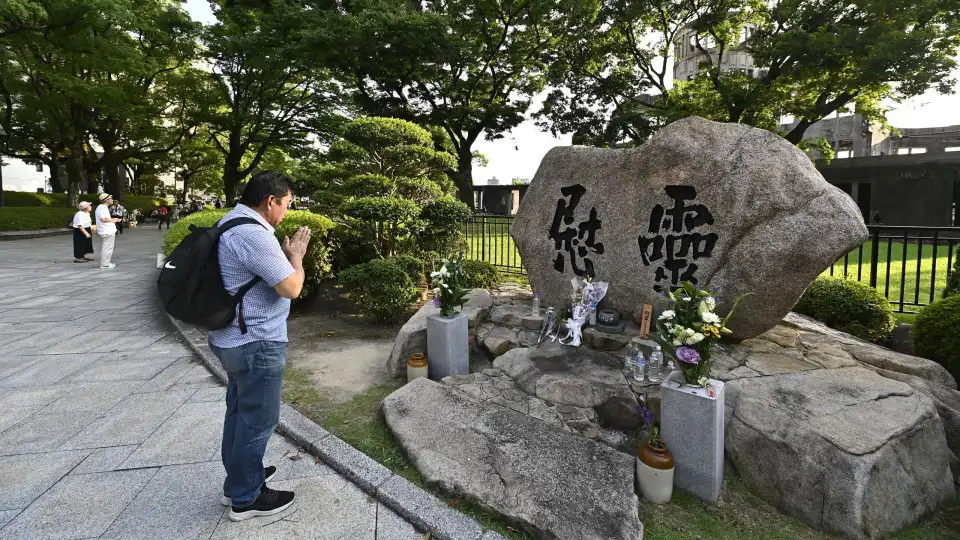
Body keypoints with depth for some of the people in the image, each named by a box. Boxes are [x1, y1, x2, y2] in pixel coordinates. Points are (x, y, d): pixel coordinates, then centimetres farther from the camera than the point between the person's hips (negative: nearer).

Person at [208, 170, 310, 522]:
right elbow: (291, 288, -23)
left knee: (240, 411, 22)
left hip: (237, 339, 11)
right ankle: (246, 498, 21)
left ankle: (238, 478, 40)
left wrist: (284, 253, 8)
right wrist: (296, 254, -8)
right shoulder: (253, 234, -25)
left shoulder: (233, 223, 9)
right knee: (257, 419, 5)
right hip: (257, 344, -11)